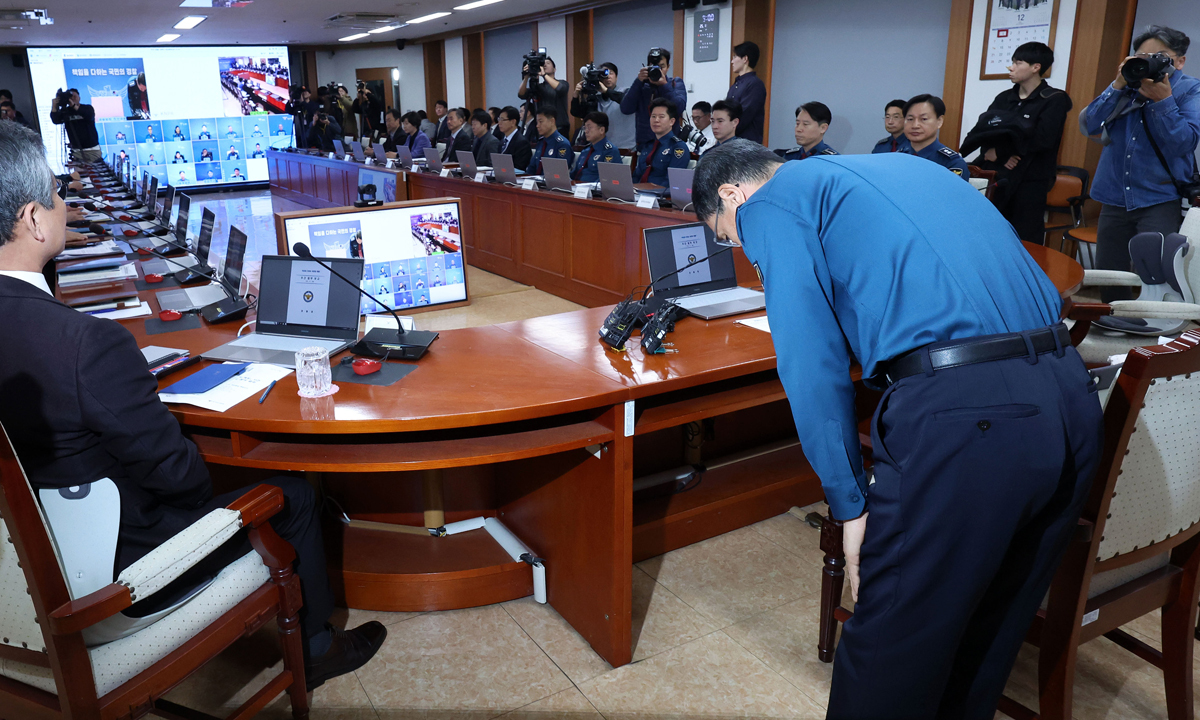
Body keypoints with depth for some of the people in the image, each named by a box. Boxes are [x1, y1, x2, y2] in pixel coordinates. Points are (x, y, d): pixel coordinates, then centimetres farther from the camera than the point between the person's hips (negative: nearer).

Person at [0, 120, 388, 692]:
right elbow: (176, 470, -24)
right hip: (116, 574, -8)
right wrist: (196, 479, -1)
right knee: (293, 496, 10)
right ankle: (314, 650, 30)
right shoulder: (90, 342, -34)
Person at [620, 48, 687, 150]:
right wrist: (639, 82, -12)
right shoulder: (641, 85, 9)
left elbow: (679, 108, -9)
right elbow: (625, 109, -7)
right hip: (644, 143, 0)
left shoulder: (676, 83, 9)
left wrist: (664, 84, -16)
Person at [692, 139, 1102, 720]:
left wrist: (850, 505, 1)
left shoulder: (770, 206, 6)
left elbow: (812, 366, -6)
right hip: (1073, 401, 9)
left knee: (888, 657, 8)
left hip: (959, 415, -9)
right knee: (984, 644, 25)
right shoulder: (896, 165, 29)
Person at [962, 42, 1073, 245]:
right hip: (999, 177, 5)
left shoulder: (1054, 100, -1)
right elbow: (982, 132, 5)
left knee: (1026, 242, -5)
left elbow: (1042, 139, -16)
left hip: (1031, 181, -5)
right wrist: (1000, 158, -14)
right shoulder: (1004, 98, 15)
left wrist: (999, 150, -12)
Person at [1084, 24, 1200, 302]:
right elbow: (1090, 125, -2)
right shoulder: (1127, 85, 10)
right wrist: (1118, 85, -10)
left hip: (1160, 202, -4)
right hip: (1115, 198, 4)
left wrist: (1162, 99, -19)